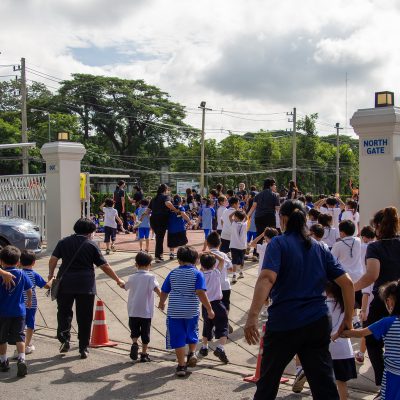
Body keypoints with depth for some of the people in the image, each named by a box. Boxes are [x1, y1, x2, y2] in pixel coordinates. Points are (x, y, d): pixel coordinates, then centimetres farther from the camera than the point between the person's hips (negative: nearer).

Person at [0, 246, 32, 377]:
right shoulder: (22, 274, 0)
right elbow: (29, 290, 12)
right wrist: (29, 301, 28)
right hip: (19, 311, 2)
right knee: (19, 336, 4)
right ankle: (21, 359, -12)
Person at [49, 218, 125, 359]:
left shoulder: (64, 242, 8)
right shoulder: (91, 245, 0)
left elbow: (53, 259, 0)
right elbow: (105, 266, 0)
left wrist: (51, 274, 13)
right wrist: (118, 280, 8)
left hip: (65, 284, 2)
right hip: (86, 286, -2)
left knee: (64, 312, 17)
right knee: (84, 318, 6)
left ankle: (64, 339, 0)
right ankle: (83, 349, 10)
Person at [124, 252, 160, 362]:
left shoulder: (132, 277, 3)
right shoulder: (150, 277, -9)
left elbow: (125, 286, 22)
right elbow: (156, 289, -24)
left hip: (133, 311, 2)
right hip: (146, 311, -2)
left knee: (134, 331, 16)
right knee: (145, 333, 8)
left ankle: (134, 344, -9)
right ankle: (144, 354, 12)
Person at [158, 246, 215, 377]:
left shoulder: (173, 273, 4)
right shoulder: (197, 274, -5)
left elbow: (164, 292, 10)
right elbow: (200, 293, -17)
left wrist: (161, 303, 30)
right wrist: (209, 309, -11)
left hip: (174, 311, 1)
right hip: (191, 311, -1)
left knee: (178, 339, 7)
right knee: (192, 333, 26)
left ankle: (181, 366, 9)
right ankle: (192, 353, 10)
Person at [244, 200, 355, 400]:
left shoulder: (278, 243, -5)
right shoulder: (320, 248, 9)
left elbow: (267, 278, -23)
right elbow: (347, 282, 5)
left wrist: (253, 315, -31)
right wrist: (348, 319, 14)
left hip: (283, 323, -4)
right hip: (318, 323, 4)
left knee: (268, 380, 17)